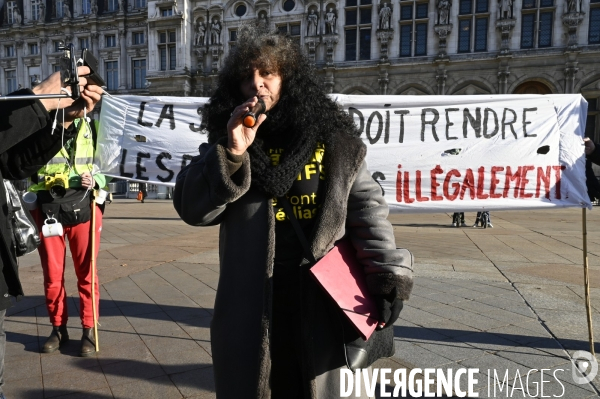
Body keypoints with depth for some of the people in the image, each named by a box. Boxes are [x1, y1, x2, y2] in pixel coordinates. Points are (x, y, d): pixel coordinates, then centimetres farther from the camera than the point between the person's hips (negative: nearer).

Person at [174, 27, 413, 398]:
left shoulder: (331, 136, 0)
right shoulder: (226, 141, 3)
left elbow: (366, 204, 0)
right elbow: (192, 208, -6)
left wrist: (390, 276, -7)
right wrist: (230, 154, -19)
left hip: (320, 300, 0)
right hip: (251, 302, 1)